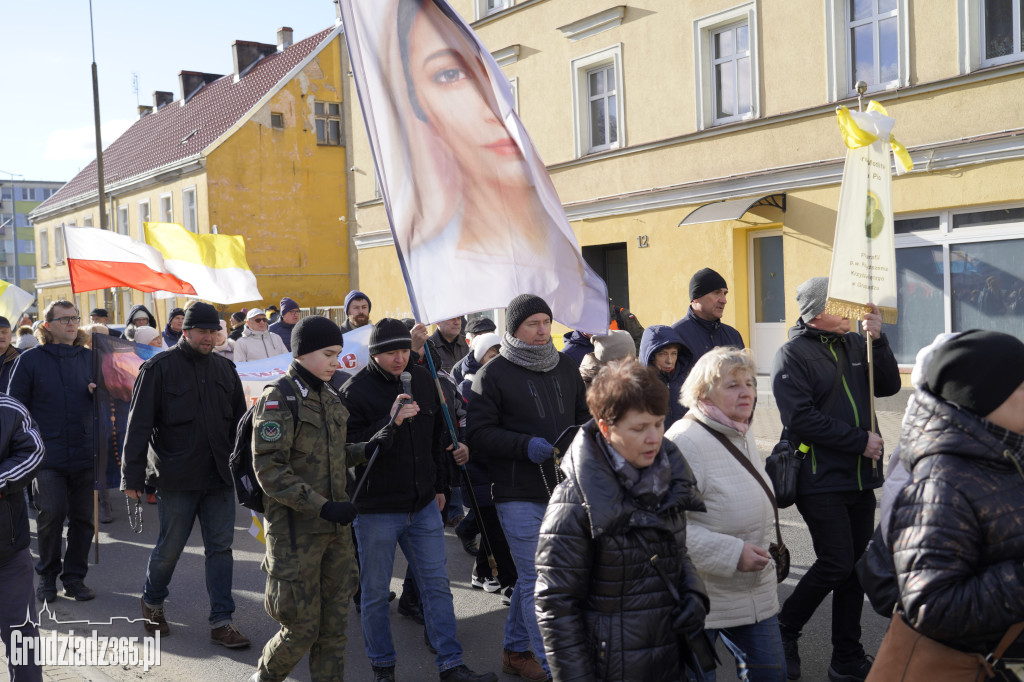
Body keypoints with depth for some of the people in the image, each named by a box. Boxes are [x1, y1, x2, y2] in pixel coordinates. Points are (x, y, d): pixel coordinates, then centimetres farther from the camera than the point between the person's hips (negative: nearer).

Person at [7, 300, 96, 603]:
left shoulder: (90, 358, 9)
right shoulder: (30, 360, 1)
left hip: (85, 454, 3)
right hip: (48, 457, -3)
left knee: (83, 518, 6)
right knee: (51, 515, -7)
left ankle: (75, 577, 20)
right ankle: (47, 576, 15)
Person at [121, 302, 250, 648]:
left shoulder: (224, 369, 9)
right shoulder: (159, 368, -5)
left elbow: (239, 421, 15)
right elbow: (138, 424, -7)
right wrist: (132, 476, -10)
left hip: (219, 477, 4)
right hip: (177, 477, -4)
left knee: (220, 547, 4)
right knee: (170, 546, 8)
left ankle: (221, 621, 11)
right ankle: (152, 602, 35)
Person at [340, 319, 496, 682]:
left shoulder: (423, 379, 5)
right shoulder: (355, 391, -12)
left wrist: (439, 485, 20)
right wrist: (391, 422, -28)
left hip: (423, 505, 5)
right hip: (376, 508, -4)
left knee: (437, 584, 8)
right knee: (375, 592, 8)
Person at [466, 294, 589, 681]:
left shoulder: (565, 366, 10)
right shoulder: (494, 374, -7)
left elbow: (583, 413, 21)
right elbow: (477, 432, -11)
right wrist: (526, 445, -22)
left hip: (562, 489, 6)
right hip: (519, 495, -6)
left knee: (531, 575, 18)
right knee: (538, 580, -4)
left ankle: (516, 651, 34)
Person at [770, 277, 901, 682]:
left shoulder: (854, 344, 10)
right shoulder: (792, 354, -9)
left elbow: (888, 386, 7)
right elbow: (800, 418, -17)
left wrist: (878, 339, -7)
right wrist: (860, 440, -15)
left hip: (860, 479, 7)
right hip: (821, 482, -6)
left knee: (855, 566, 10)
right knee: (836, 564, -9)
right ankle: (783, 633, 13)